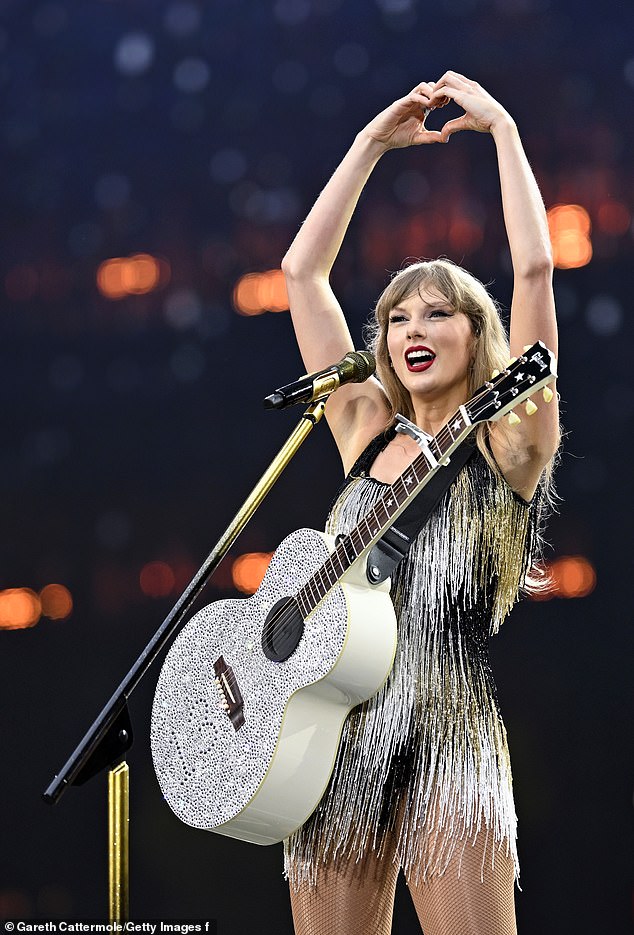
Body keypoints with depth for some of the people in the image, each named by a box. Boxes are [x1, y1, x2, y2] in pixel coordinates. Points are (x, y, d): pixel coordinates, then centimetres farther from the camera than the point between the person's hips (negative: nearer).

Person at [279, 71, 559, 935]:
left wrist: (502, 128, 1)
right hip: (332, 732, 5)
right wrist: (371, 145, 18)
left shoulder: (508, 442, 4)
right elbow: (303, 272, 16)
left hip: (445, 734, -5)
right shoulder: (367, 435, 16)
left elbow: (534, 268, -6)